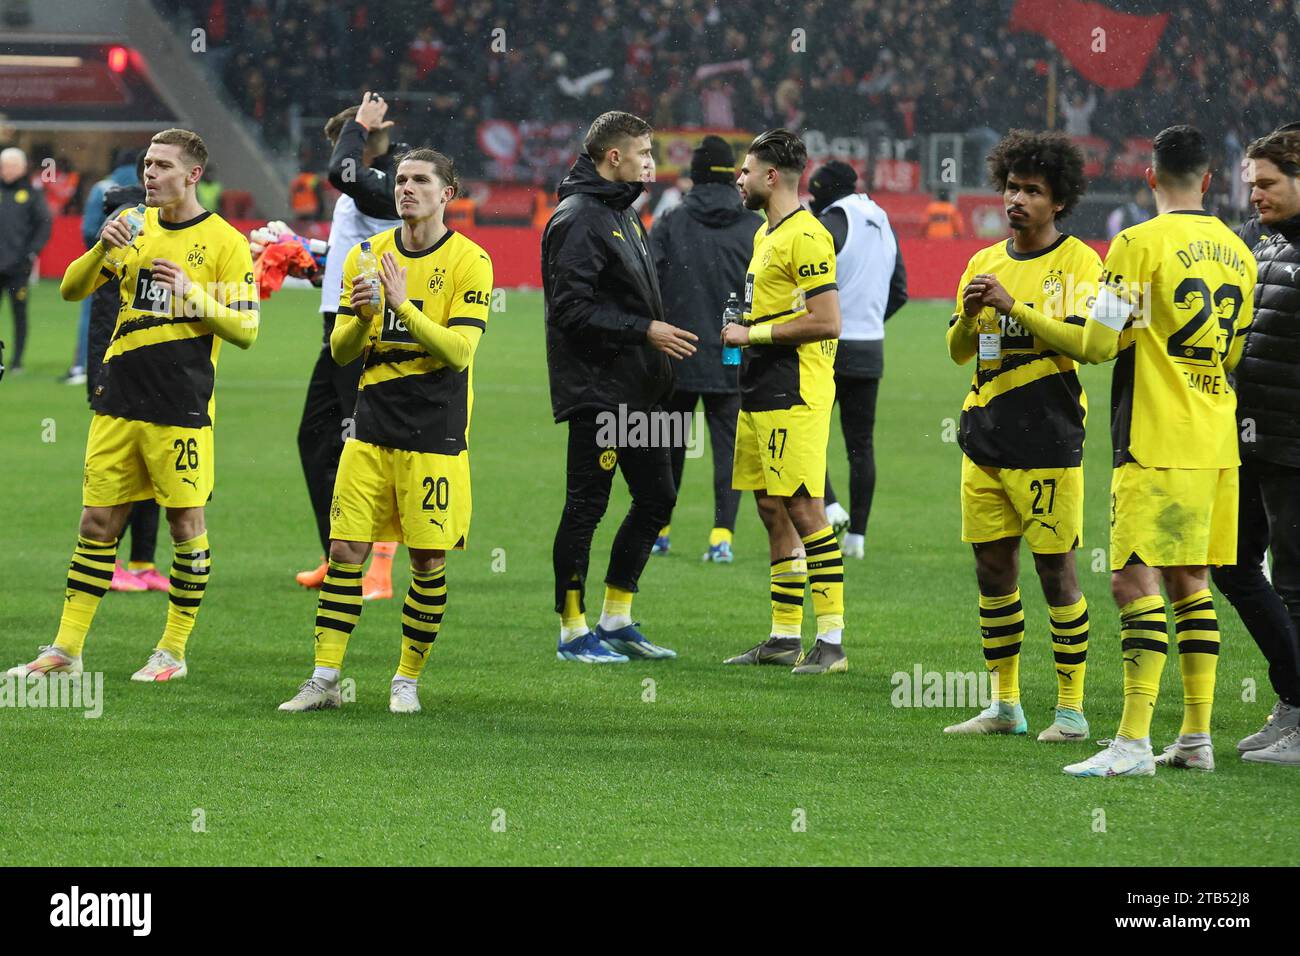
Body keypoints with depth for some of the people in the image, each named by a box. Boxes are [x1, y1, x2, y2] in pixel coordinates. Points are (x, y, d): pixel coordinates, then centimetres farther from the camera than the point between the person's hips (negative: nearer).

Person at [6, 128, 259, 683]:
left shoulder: (224, 241, -4)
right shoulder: (134, 228, 10)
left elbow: (245, 331, -6)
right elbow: (71, 289, 8)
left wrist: (192, 293, -19)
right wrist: (102, 249, -11)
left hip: (182, 409, -4)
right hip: (119, 403, 4)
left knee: (186, 522, 1)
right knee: (98, 521, 5)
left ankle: (174, 652, 11)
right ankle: (66, 651, 9)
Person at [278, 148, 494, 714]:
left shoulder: (468, 262, -5)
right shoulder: (367, 255, 8)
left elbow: (459, 352, -14)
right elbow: (340, 352, 8)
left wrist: (404, 307, -23)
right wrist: (362, 317, -14)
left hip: (436, 436, -3)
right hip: (372, 429, 3)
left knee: (428, 560, 0)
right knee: (345, 549, -1)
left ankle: (408, 679, 13)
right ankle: (324, 680, 3)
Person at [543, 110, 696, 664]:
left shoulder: (622, 214, 17)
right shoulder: (578, 219, -14)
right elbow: (573, 309, -21)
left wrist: (659, 338, 16)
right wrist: (645, 331, -20)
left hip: (636, 392, 10)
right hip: (596, 392, -10)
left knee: (657, 498, 12)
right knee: (585, 507, -3)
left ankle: (616, 620, 21)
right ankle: (573, 633, 4)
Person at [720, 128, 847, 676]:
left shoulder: (805, 236, -13)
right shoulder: (765, 235, 19)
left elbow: (826, 322, -20)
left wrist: (753, 334, -14)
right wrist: (743, 333, 11)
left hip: (794, 396, -10)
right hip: (760, 395, 10)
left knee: (804, 509, -11)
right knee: (772, 512, 11)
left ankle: (832, 640, -11)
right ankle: (784, 637, 16)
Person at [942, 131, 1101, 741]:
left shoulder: (1078, 262, -3)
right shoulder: (984, 263, 14)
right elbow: (957, 351, 14)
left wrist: (1013, 305, -21)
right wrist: (971, 315, -7)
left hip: (1048, 440, -6)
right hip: (985, 439, 6)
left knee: (1055, 568, -4)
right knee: (992, 566, 8)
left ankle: (1071, 707, 3)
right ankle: (1004, 705, 16)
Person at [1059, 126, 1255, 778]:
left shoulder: (1140, 244, -10)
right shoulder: (1237, 253, 10)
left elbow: (1098, 344, -11)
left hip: (1155, 445, -7)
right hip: (1217, 445, 7)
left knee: (1135, 581, -9)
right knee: (1189, 582, 13)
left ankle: (1134, 741, -16)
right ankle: (1196, 737, 14)